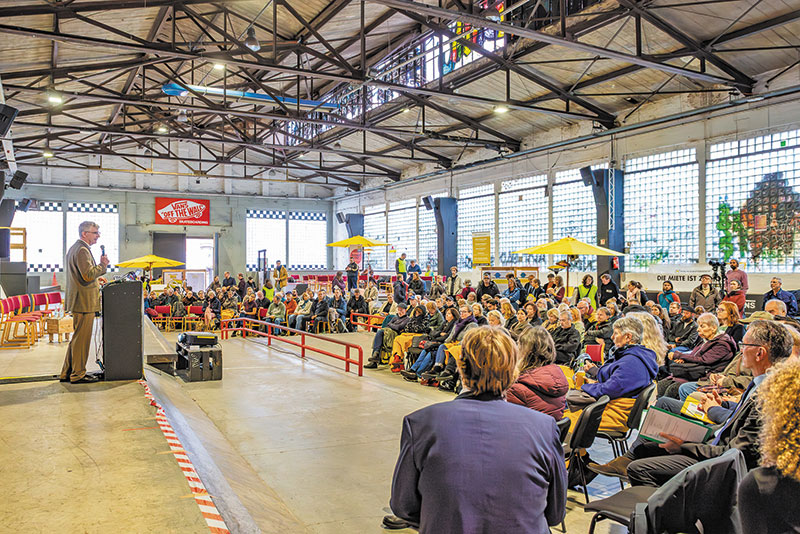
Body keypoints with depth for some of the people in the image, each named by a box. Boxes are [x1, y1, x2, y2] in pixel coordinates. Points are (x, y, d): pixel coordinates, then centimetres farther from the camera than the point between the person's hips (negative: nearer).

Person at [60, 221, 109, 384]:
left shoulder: (74, 248, 19)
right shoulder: (82, 250, -16)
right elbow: (88, 275, -24)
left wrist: (95, 278, 21)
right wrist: (102, 265, -12)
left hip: (78, 301, 11)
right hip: (84, 302, -11)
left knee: (77, 338, 17)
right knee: (81, 338, -3)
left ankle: (67, 373, 23)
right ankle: (78, 374, 4)